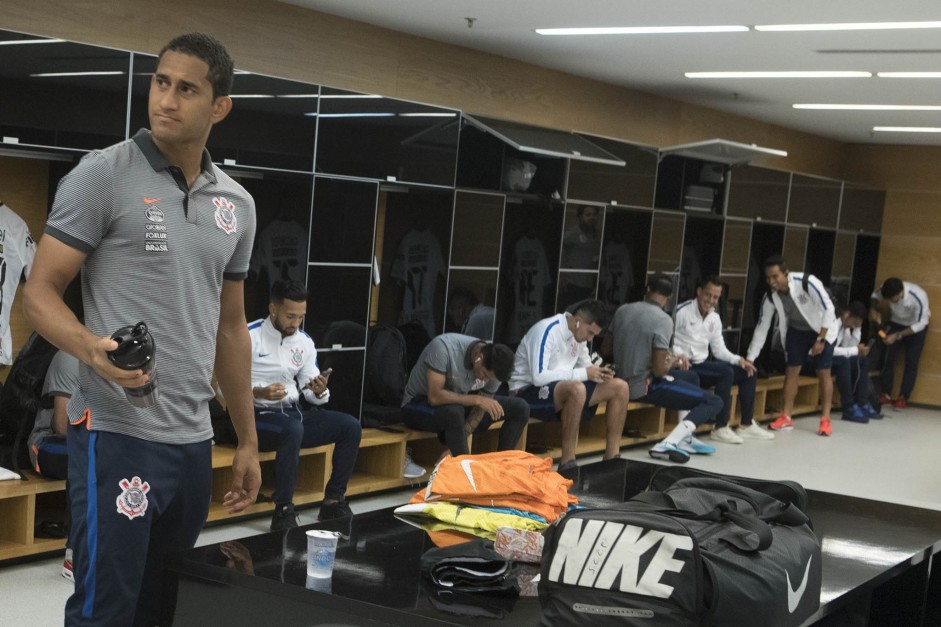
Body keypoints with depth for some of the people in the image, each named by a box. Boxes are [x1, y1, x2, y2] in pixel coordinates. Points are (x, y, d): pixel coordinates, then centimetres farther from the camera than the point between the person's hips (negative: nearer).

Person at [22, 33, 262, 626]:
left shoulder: (238, 205, 11)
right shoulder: (103, 174, -5)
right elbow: (40, 292, -7)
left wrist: (248, 441, 17)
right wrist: (91, 347, -28)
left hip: (195, 441, 6)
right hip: (116, 433, -5)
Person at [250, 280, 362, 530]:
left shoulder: (304, 342, 8)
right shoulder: (249, 336, -9)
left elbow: (312, 395, 9)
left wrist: (320, 391, -15)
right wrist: (259, 392, -27)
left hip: (292, 413, 7)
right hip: (257, 416, -7)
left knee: (351, 426, -8)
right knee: (293, 429, -38)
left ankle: (333, 502, -2)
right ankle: (283, 510, -28)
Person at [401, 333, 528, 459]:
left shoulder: (494, 368, -15)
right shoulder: (443, 347, -30)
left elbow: (480, 411, -11)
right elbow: (434, 397, -34)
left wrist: (454, 449, -20)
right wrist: (477, 400, -37)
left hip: (459, 404, 5)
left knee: (520, 408, -9)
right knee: (454, 412, -40)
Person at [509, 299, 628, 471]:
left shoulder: (578, 334, 5)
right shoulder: (547, 331, -21)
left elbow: (585, 366, 17)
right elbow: (538, 377, -30)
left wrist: (598, 373, -9)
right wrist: (583, 374, -27)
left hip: (564, 391, 9)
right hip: (528, 392, -9)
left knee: (620, 387, -2)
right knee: (577, 388, -39)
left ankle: (612, 457, 0)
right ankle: (567, 462, -30)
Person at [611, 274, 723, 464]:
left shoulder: (622, 310, 1)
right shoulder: (663, 320, -19)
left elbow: (610, 347, 15)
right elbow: (659, 370, -22)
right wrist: (674, 361, 1)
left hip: (623, 382, 8)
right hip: (644, 386, -8)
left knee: (691, 377, 29)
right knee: (714, 402, -2)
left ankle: (685, 439, 22)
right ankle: (668, 444, -16)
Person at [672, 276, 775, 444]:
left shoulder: (714, 318, 13)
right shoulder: (682, 312, -10)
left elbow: (719, 350, 12)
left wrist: (738, 359, -6)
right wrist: (679, 356, -30)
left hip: (704, 364, 8)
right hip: (686, 368, -8)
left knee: (747, 372, 0)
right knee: (726, 372, -28)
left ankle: (747, 425, 9)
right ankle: (720, 428, -24)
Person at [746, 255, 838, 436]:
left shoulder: (808, 283, -34)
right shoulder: (769, 297, -19)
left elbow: (828, 309, -25)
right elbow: (762, 328, -10)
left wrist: (820, 339, -23)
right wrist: (750, 359, -12)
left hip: (822, 329, -4)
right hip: (797, 330, 4)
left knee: (823, 373, -5)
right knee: (791, 370, -1)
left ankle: (825, 419, 2)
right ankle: (786, 417, 6)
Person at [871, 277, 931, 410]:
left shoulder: (919, 298, -38)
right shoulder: (888, 290, -27)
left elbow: (921, 323, -27)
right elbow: (875, 294, -3)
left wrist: (897, 336, -31)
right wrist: (873, 309, -23)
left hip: (916, 327, -3)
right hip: (896, 323, 4)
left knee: (911, 363, -6)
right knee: (887, 358, -3)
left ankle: (903, 398, -1)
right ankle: (886, 394, 5)